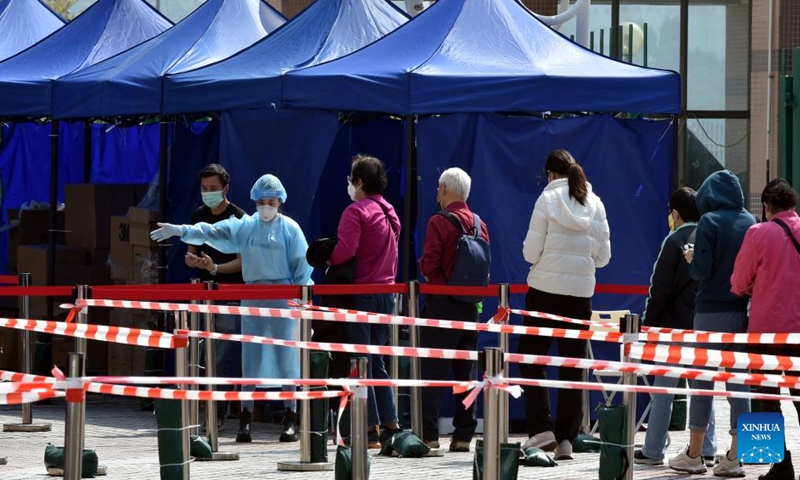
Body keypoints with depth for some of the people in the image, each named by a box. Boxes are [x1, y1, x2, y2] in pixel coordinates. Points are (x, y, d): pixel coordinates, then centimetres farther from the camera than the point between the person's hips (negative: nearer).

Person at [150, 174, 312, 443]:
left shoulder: (290, 229, 0)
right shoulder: (243, 227, 7)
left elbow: (303, 265, 0)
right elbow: (211, 232, -1)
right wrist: (179, 231, -11)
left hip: (283, 298, -3)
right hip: (252, 297, 3)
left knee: (286, 356, -2)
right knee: (250, 357, 2)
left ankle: (290, 418, 4)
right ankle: (245, 418, 5)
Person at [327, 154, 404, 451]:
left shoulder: (356, 212, -11)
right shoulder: (389, 213, 14)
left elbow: (345, 251, -20)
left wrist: (329, 259, -3)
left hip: (361, 291, -8)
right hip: (387, 291, 8)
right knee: (377, 361, 14)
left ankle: (370, 430, -5)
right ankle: (390, 424, 11)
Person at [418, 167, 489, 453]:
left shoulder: (439, 222, -11)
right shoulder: (480, 225, 7)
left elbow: (429, 265, -15)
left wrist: (441, 284, 3)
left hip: (442, 303, -6)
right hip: (470, 306, 6)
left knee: (432, 369, -3)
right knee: (465, 371, 10)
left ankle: (429, 434, -7)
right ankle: (464, 434, 10)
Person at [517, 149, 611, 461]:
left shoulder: (548, 199, -6)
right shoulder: (596, 204, 6)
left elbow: (531, 252, -8)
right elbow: (603, 257, 8)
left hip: (547, 289, -4)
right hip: (581, 291, 4)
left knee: (531, 358, 6)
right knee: (573, 366, 8)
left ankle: (541, 427, -7)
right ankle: (566, 438, 5)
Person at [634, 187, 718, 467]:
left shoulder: (675, 240, -9)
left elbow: (660, 288, -12)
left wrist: (648, 323, -5)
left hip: (675, 325, -5)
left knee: (663, 389, -1)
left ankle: (653, 451, 1)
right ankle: (706, 450, 8)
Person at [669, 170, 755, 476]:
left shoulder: (710, 222, -8)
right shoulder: (751, 222, 5)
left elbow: (701, 270, -14)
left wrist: (691, 260, 5)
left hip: (712, 311, -4)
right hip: (743, 312, 4)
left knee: (702, 381, 4)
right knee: (739, 381, 5)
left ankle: (694, 455, 9)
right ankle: (734, 459, 3)